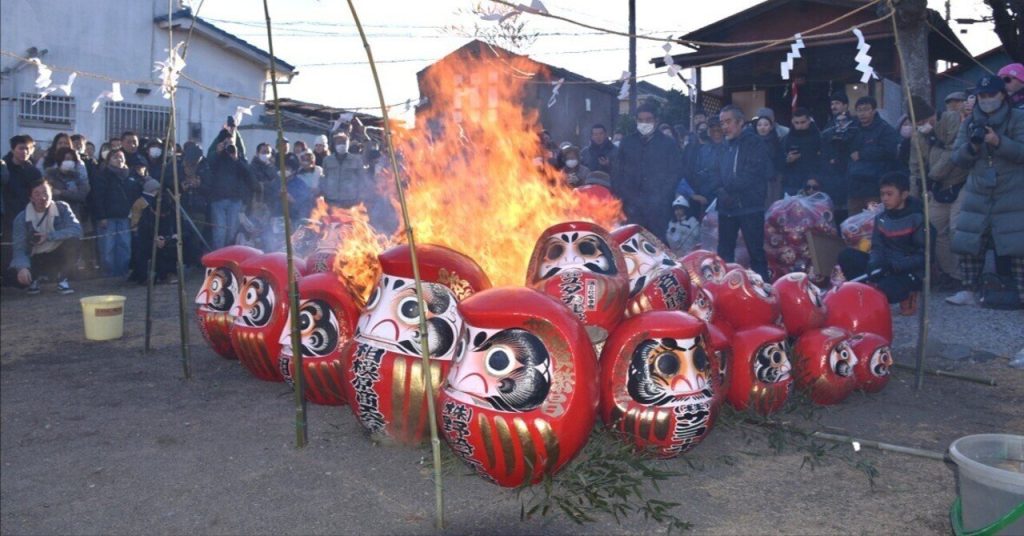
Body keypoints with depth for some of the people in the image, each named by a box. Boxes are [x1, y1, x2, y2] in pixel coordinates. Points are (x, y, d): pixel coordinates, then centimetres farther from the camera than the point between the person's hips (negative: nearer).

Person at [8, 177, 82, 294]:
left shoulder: (62, 208, -9)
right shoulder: (21, 218, -10)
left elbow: (77, 230, -22)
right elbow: (19, 248, -16)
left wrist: (49, 236, -26)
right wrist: (23, 267, -36)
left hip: (59, 255, 0)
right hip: (36, 259, 0)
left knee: (73, 241, -30)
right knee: (18, 275, -30)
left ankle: (62, 279, -9)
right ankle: (33, 279, 11)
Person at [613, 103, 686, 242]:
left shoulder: (669, 144, 8)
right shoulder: (627, 143, 14)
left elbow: (675, 173, 5)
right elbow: (618, 172, 12)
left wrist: (659, 198, -6)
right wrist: (625, 197, 1)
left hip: (658, 208, -1)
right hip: (632, 206, 2)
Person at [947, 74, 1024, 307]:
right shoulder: (969, 123, 11)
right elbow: (957, 157, 5)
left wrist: (998, 142, -26)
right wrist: (972, 146, -14)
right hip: (977, 195, 4)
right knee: (968, 244, 2)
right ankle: (968, 291, 11)